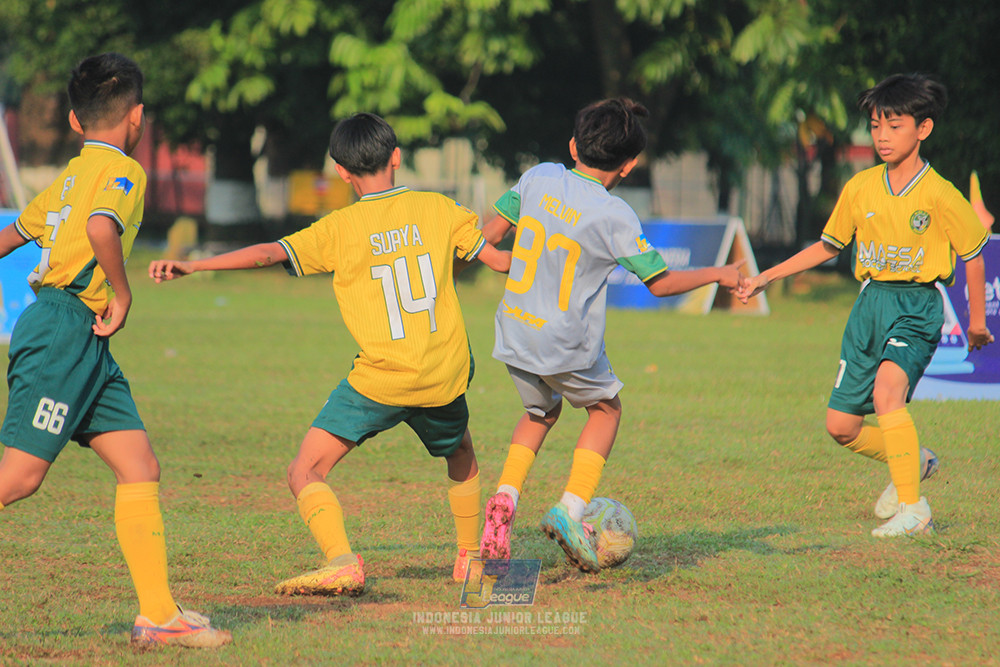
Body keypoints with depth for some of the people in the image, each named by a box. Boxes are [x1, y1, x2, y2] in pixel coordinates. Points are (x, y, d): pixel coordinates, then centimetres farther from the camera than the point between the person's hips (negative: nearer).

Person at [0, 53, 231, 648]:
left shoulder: (73, 175, 20)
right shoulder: (123, 171, -7)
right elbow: (101, 228, -27)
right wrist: (121, 294, -15)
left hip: (83, 345, 9)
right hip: (63, 331, -9)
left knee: (141, 467, 4)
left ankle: (159, 614, 1)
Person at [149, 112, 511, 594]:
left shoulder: (340, 229, -4)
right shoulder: (438, 209, 4)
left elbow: (269, 253, -13)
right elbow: (500, 260, 12)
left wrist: (193, 266, -13)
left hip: (380, 380, -4)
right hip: (445, 375, 4)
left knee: (305, 473, -4)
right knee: (461, 457, 33)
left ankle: (341, 561, -25)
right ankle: (470, 558, 38)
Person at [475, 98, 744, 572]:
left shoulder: (538, 178, -4)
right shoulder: (615, 216, -17)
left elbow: (491, 232, 6)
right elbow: (660, 283, -10)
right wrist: (718, 275, 4)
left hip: (515, 335, 5)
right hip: (568, 347, -5)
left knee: (541, 412, 29)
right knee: (605, 408, 22)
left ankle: (505, 497, 6)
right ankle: (571, 508, 5)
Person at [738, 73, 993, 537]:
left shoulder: (939, 196, -10)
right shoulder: (860, 189, 3)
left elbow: (973, 254, 2)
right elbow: (828, 246, 16)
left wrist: (977, 320, 8)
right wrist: (767, 277, 13)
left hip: (917, 307, -6)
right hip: (870, 304, 6)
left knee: (888, 387, -33)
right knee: (841, 427, 5)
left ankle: (913, 509, -26)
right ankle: (914, 461, 34)